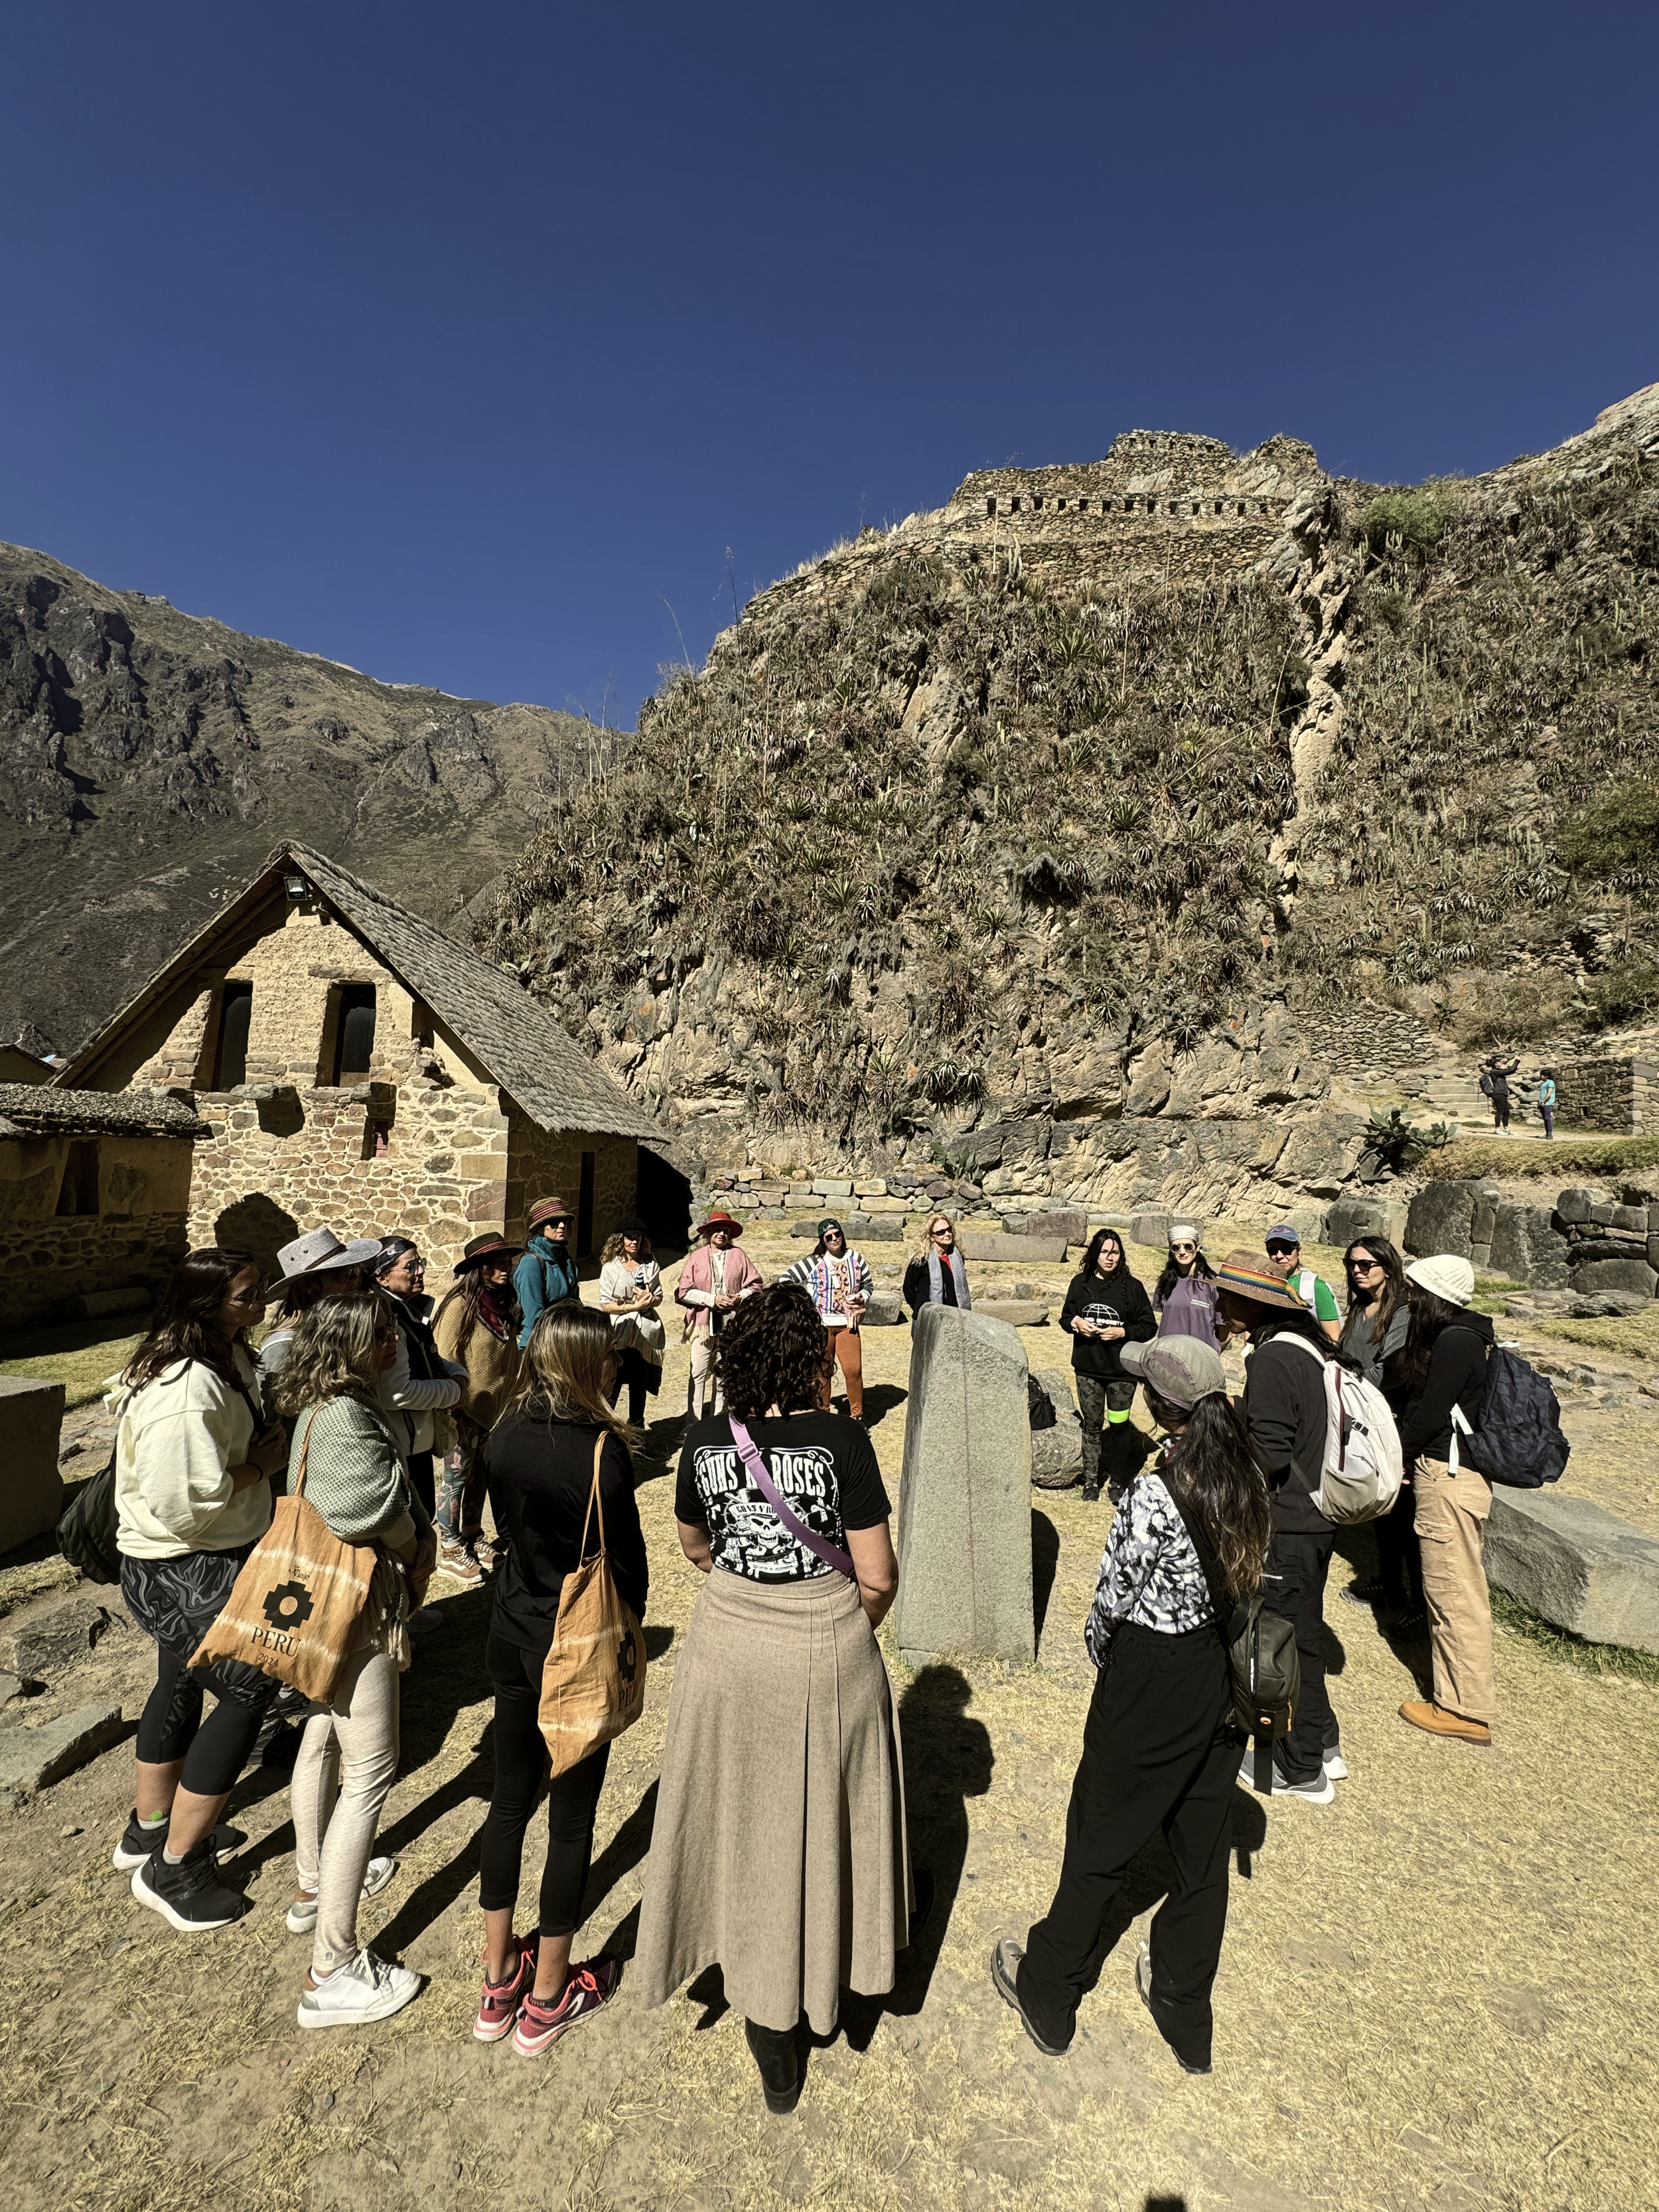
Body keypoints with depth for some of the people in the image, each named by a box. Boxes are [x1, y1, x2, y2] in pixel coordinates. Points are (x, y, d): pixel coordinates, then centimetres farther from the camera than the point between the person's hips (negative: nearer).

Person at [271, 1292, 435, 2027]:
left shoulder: (327, 1405, 3)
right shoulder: (345, 1418, -28)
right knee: (371, 1770, -1)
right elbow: (377, 1508, -32)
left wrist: (413, 1539, -5)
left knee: (323, 1736, 26)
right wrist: (413, 1542, -12)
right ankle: (333, 1972, 10)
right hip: (356, 1606, -11)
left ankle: (314, 1885, 48)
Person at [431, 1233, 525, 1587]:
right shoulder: (461, 1304, -18)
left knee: (479, 1474, 18)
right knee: (457, 1476, 6)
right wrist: (460, 1405, -17)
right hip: (466, 1409, -7)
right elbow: (447, 1359, -17)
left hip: (495, 1406, 7)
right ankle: (450, 1550, 19)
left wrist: (511, 1396, 12)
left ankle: (473, 1538, 33)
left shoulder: (505, 1304, 4)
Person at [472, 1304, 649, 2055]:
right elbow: (627, 1564, -17)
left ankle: (498, 1980, 40)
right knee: (571, 1817, 14)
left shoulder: (504, 1436, -8)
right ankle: (548, 1998, 34)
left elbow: (510, 1529, 4)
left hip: (513, 1637, 6)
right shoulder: (600, 1451, -26)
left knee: (510, 1799, 23)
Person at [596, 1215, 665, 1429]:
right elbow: (605, 1304, -6)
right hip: (619, 1331, -2)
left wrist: (650, 1299, -13)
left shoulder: (650, 1265, 6)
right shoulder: (610, 1267, -2)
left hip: (645, 1331, 3)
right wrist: (634, 1306, -15)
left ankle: (636, 1426, 26)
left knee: (639, 1382, 10)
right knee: (613, 1382, -5)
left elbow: (659, 1297, 10)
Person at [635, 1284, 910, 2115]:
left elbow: (695, 1548, 7)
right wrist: (847, 1630, 5)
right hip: (827, 1651, -2)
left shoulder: (704, 1440, -9)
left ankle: (769, 2028, 39)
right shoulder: (839, 1439, -20)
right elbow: (878, 1578, -14)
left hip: (729, 1647, 3)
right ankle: (821, 1982, 44)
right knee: (818, 1817, 21)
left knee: (742, 1822, 22)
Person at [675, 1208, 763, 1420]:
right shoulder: (696, 1257, 3)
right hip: (704, 1321, -1)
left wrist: (740, 1297, -10)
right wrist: (712, 1299, -11)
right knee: (699, 1373, -3)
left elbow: (755, 1284, 8)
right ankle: (695, 1420, 4)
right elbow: (684, 1290, -3)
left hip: (731, 1322, 1)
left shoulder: (739, 1256, 6)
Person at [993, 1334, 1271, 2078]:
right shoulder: (1246, 1478, -9)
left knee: (1101, 1837, 15)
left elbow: (1115, 1595, -18)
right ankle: (1186, 2016, 43)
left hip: (1151, 1678, -6)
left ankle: (1047, 1994, 38)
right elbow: (1248, 1581, 2)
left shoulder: (1152, 1493, -29)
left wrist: (1099, 1650, 1)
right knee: (1203, 1843, 22)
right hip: (1222, 1674, 6)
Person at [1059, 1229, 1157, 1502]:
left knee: (1119, 1426, 10)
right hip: (1088, 1369, 2)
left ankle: (1117, 1480, 27)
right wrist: (1076, 1324, -11)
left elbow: (1150, 1327, -3)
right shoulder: (1079, 1284, 0)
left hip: (1122, 1369, -1)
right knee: (1091, 1425, 11)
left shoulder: (1131, 1287, -7)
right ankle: (1091, 1479, 24)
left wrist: (1122, 1332, -17)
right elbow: (1065, 1318, 10)